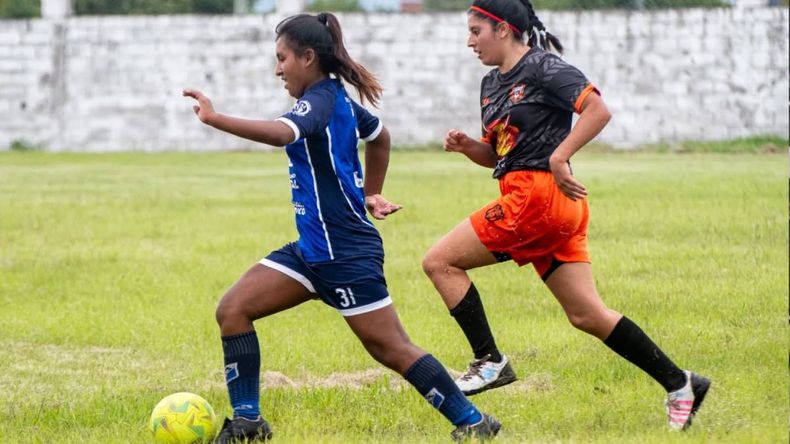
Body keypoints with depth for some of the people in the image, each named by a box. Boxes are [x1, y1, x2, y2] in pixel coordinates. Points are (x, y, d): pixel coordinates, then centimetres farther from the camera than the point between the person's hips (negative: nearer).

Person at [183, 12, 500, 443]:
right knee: (232, 310, 0)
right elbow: (380, 135, 30)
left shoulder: (320, 101, -17)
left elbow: (281, 133, -40)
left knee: (390, 348, -4)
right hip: (312, 248, 10)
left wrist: (214, 119, -44)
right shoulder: (337, 99, 11)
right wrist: (371, 193, 36)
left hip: (345, 253, -10)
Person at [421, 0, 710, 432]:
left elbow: (598, 109, -17)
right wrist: (467, 146, 5)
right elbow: (496, 155, 25)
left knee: (440, 261, -7)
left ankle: (489, 362, -6)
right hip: (527, 198, 9)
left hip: (538, 193, -9)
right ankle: (679, 383, 8)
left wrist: (558, 157, -22)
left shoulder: (543, 67, -7)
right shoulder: (491, 83, 19)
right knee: (587, 314, 6)